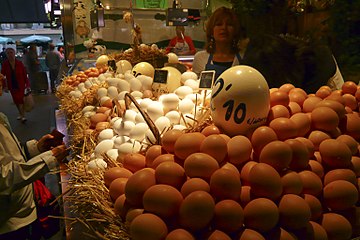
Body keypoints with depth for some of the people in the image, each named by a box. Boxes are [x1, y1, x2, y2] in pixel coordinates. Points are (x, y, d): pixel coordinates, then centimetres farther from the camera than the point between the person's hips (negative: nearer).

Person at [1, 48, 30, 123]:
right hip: (11, 86, 2)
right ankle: (20, 114, 25)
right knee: (16, 100, 10)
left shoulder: (19, 63, -9)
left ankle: (23, 116, -2)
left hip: (20, 84, -2)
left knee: (21, 99, -6)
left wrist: (27, 84, -7)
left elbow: (24, 74, -6)